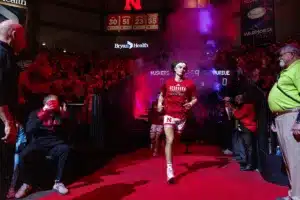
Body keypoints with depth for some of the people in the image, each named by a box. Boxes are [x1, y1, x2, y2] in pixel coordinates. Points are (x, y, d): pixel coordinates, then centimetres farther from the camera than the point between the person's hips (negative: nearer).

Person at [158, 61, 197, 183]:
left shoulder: (189, 84, 4)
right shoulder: (167, 83, 7)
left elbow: (194, 98, 8)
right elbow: (161, 95, 19)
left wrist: (191, 104, -13)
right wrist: (159, 104, 1)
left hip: (181, 116, 2)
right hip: (169, 115, -1)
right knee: (169, 140, -15)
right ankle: (169, 169, -16)